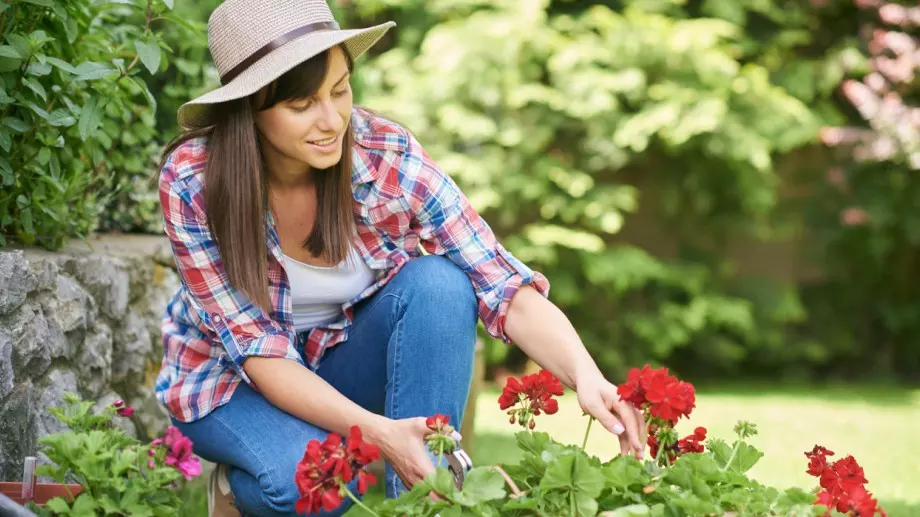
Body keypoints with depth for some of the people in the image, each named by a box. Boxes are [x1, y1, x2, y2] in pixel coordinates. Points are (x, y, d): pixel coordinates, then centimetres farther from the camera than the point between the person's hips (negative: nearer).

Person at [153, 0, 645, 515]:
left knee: (437, 281, -29)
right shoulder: (192, 181, -27)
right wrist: (377, 432, -40)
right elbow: (259, 350, -26)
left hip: (345, 361, 2)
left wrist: (586, 377, -46)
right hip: (231, 381, -2)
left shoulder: (388, 157, -23)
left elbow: (504, 287, -28)